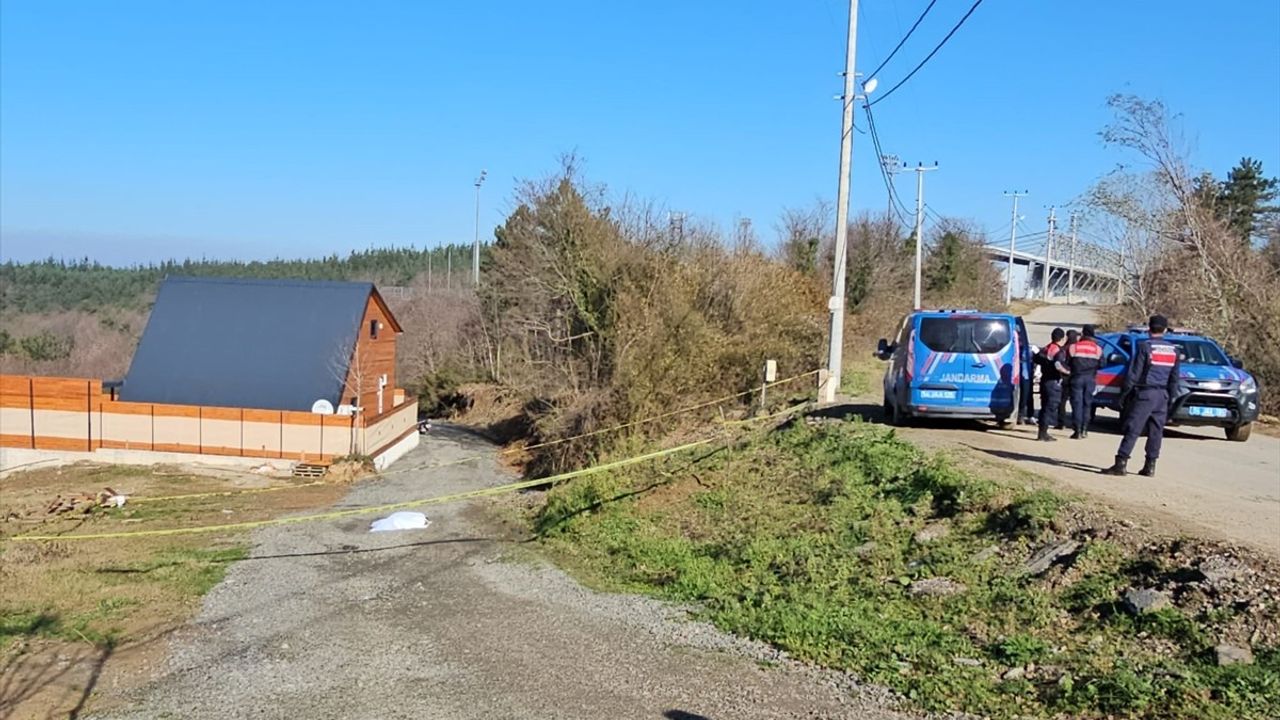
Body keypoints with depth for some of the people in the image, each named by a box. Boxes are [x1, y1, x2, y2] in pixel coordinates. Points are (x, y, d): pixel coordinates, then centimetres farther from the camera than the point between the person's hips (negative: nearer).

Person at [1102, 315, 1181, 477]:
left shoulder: (1145, 346, -9)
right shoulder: (1173, 350, 10)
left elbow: (1133, 373, -10)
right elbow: (1174, 378, 14)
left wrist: (1124, 394, -6)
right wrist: (1171, 397, 20)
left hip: (1144, 393, -5)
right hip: (1162, 395, 6)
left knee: (1132, 429, -7)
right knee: (1155, 432, 9)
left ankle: (1121, 463, -10)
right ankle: (1150, 466, 12)